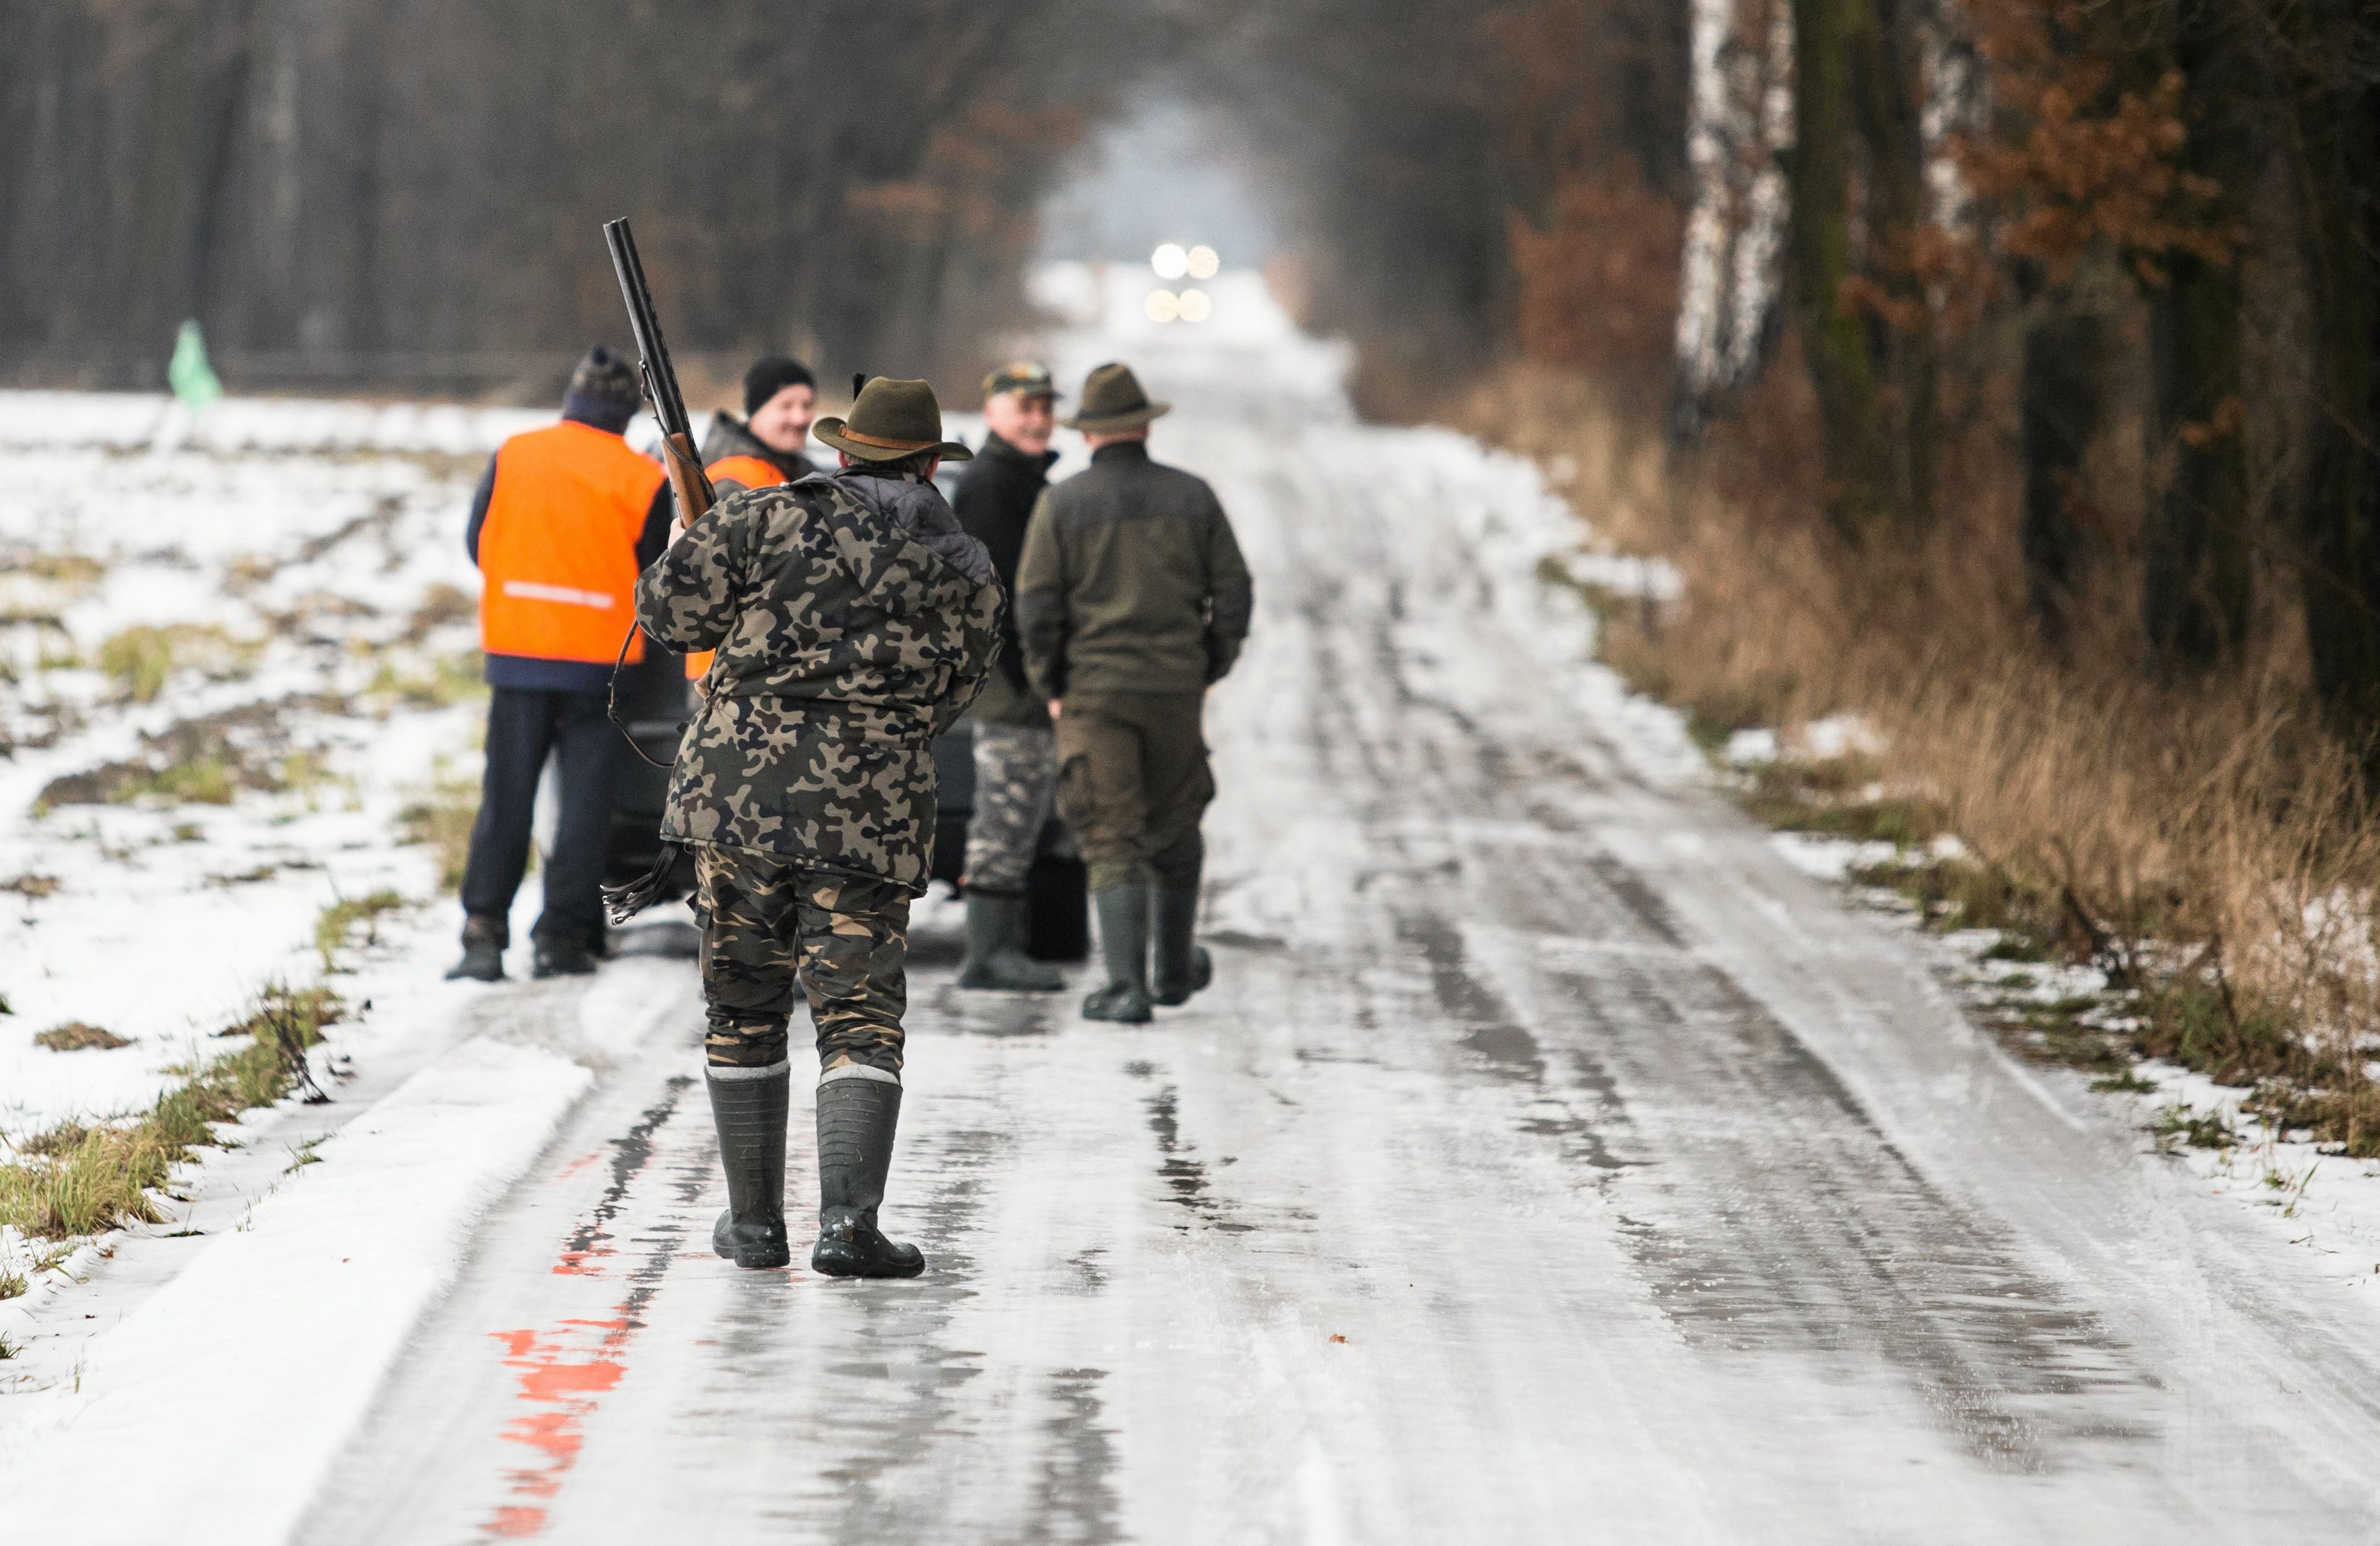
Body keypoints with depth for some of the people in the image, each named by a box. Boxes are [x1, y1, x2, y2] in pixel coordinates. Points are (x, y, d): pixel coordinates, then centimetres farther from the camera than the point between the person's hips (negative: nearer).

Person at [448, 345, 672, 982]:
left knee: (506, 797, 6)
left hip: (516, 649, 2)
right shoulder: (644, 480, -7)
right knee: (585, 800, 6)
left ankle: (483, 931, -1)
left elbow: (478, 544, 7)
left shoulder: (512, 457, -2)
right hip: (599, 657, -2)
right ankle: (562, 935, 4)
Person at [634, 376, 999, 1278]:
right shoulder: (969, 576, 8)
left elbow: (670, 612, 0)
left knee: (745, 1008, 12)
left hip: (740, 789, 0)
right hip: (875, 815, 0)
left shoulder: (772, 518, -1)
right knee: (860, 1016, 1)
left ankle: (754, 1221, 17)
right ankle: (848, 1222, -15)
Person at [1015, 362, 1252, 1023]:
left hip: (1093, 694, -2)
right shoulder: (1192, 497, 3)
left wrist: (1051, 687, 5)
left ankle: (1126, 986, -11)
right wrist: (1208, 671, 14)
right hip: (1176, 691, 2)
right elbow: (1234, 595, 4)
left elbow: (1037, 606, -7)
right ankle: (1176, 971, 31)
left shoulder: (1062, 503, -4)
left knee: (1112, 843, -2)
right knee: (1175, 832, 18)